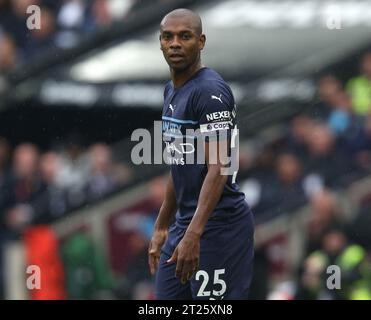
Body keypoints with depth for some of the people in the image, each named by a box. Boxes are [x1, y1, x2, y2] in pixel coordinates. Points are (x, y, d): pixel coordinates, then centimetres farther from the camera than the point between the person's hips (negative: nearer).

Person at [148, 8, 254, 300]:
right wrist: (161, 228, 24)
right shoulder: (172, 91, 15)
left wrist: (193, 236, -29)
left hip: (219, 224, -9)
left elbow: (218, 169, -22)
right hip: (184, 223, 9)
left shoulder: (210, 91, -14)